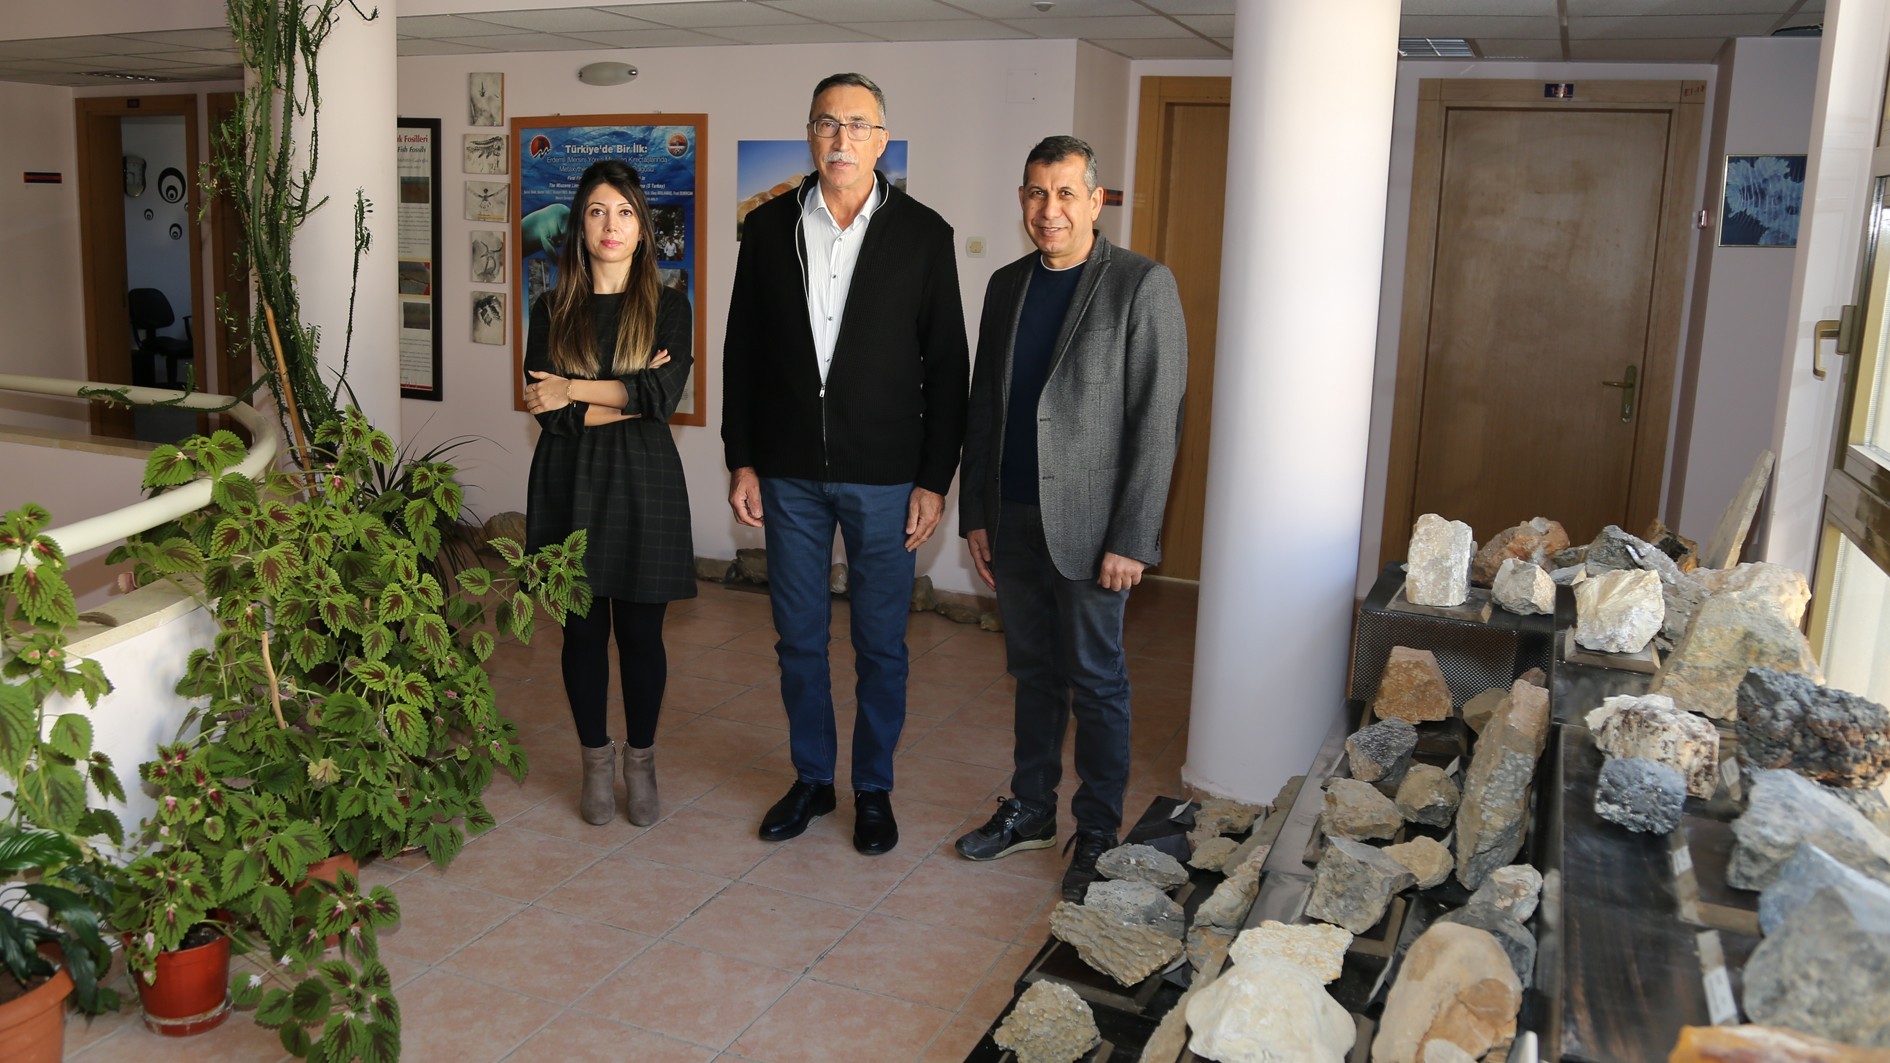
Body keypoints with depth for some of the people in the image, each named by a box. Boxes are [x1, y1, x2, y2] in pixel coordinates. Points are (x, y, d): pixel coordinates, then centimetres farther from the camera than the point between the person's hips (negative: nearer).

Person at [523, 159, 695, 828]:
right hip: (571, 485, 1)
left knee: (641, 631, 4)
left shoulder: (668, 308, 3)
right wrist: (631, 395, -10)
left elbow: (665, 395, -14)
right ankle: (596, 761, 23)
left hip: (643, 483, -1)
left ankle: (641, 762, 21)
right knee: (583, 628, 7)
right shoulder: (554, 310, 5)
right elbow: (549, 414, -7)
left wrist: (575, 390, -12)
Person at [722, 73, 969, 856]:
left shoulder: (922, 234, -2)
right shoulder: (769, 227, 4)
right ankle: (811, 778, 29)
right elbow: (741, 351, 7)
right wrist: (740, 461, 2)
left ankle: (874, 789, 24)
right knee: (798, 637, 12)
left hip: (883, 476, -2)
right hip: (789, 472, 2)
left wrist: (934, 479, -6)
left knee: (880, 644, 8)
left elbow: (946, 364, -2)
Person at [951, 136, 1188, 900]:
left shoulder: (1142, 285, -9)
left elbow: (1157, 421, -12)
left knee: (1095, 683, 5)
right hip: (1012, 520, 6)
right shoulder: (1007, 287, 10)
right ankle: (1031, 811, 30)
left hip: (1086, 525, -5)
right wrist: (974, 514, 10)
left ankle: (1098, 835, 19)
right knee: (1034, 673, 16)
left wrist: (1131, 540, -15)